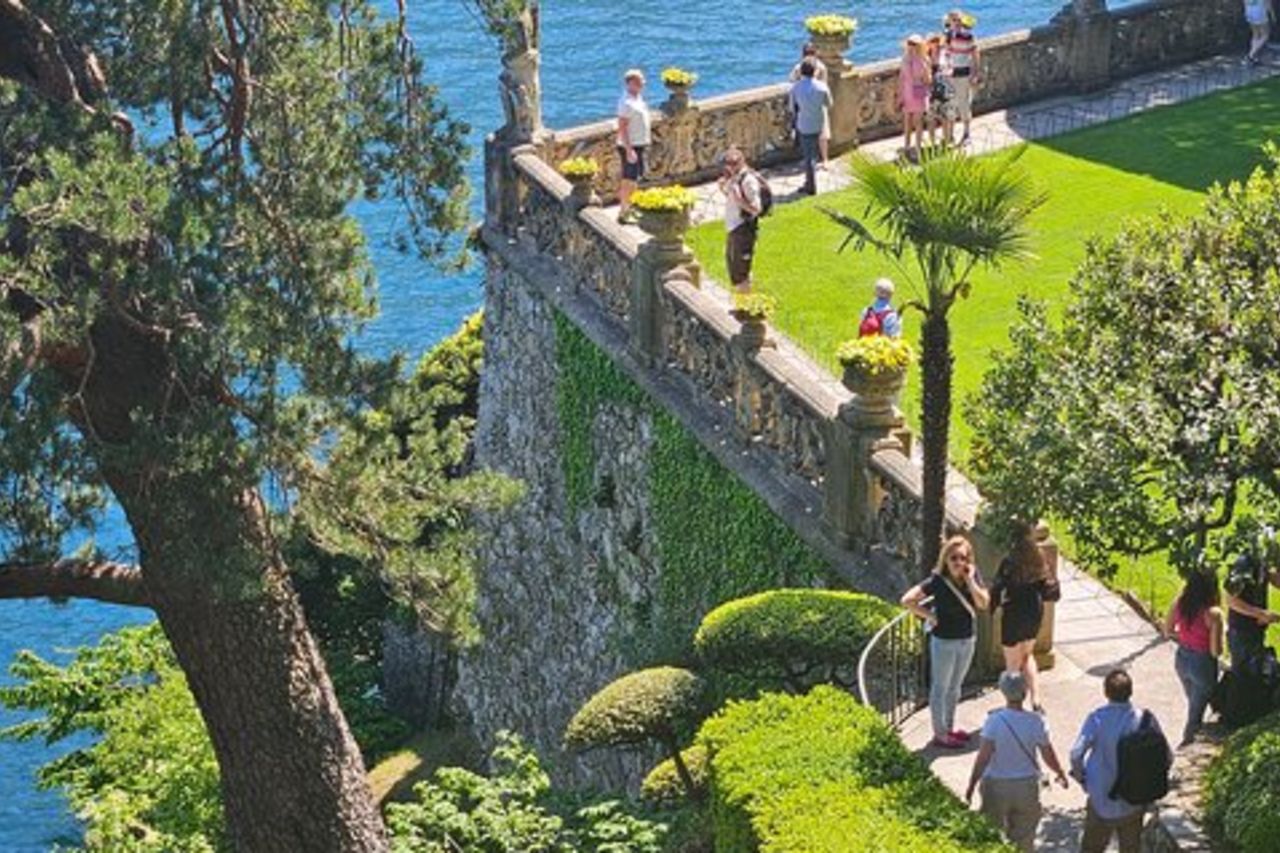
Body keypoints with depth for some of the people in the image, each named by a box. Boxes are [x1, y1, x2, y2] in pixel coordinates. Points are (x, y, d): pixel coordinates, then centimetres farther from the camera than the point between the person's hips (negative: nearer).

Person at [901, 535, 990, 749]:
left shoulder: (973, 575, -6)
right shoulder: (938, 581, -22)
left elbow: (983, 603, -13)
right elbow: (907, 600, -24)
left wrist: (970, 581, -23)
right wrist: (929, 616, -19)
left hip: (967, 640, 6)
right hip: (944, 642, -6)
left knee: (955, 686, 21)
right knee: (940, 688, 8)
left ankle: (949, 727, 37)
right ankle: (940, 735, 18)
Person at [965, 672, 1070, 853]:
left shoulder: (994, 721, -20)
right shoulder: (1036, 722, -13)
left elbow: (983, 757, -21)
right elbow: (1049, 756, -3)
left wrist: (971, 785, -11)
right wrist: (1061, 774, 16)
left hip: (997, 785, -2)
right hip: (1026, 786, 2)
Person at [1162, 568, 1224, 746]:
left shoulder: (1179, 604, -10)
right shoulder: (1213, 614, -26)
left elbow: (1168, 631, 4)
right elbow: (1216, 651, -22)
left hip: (1181, 660, 6)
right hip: (1202, 664, -6)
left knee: (1193, 703, 29)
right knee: (1196, 710, 13)